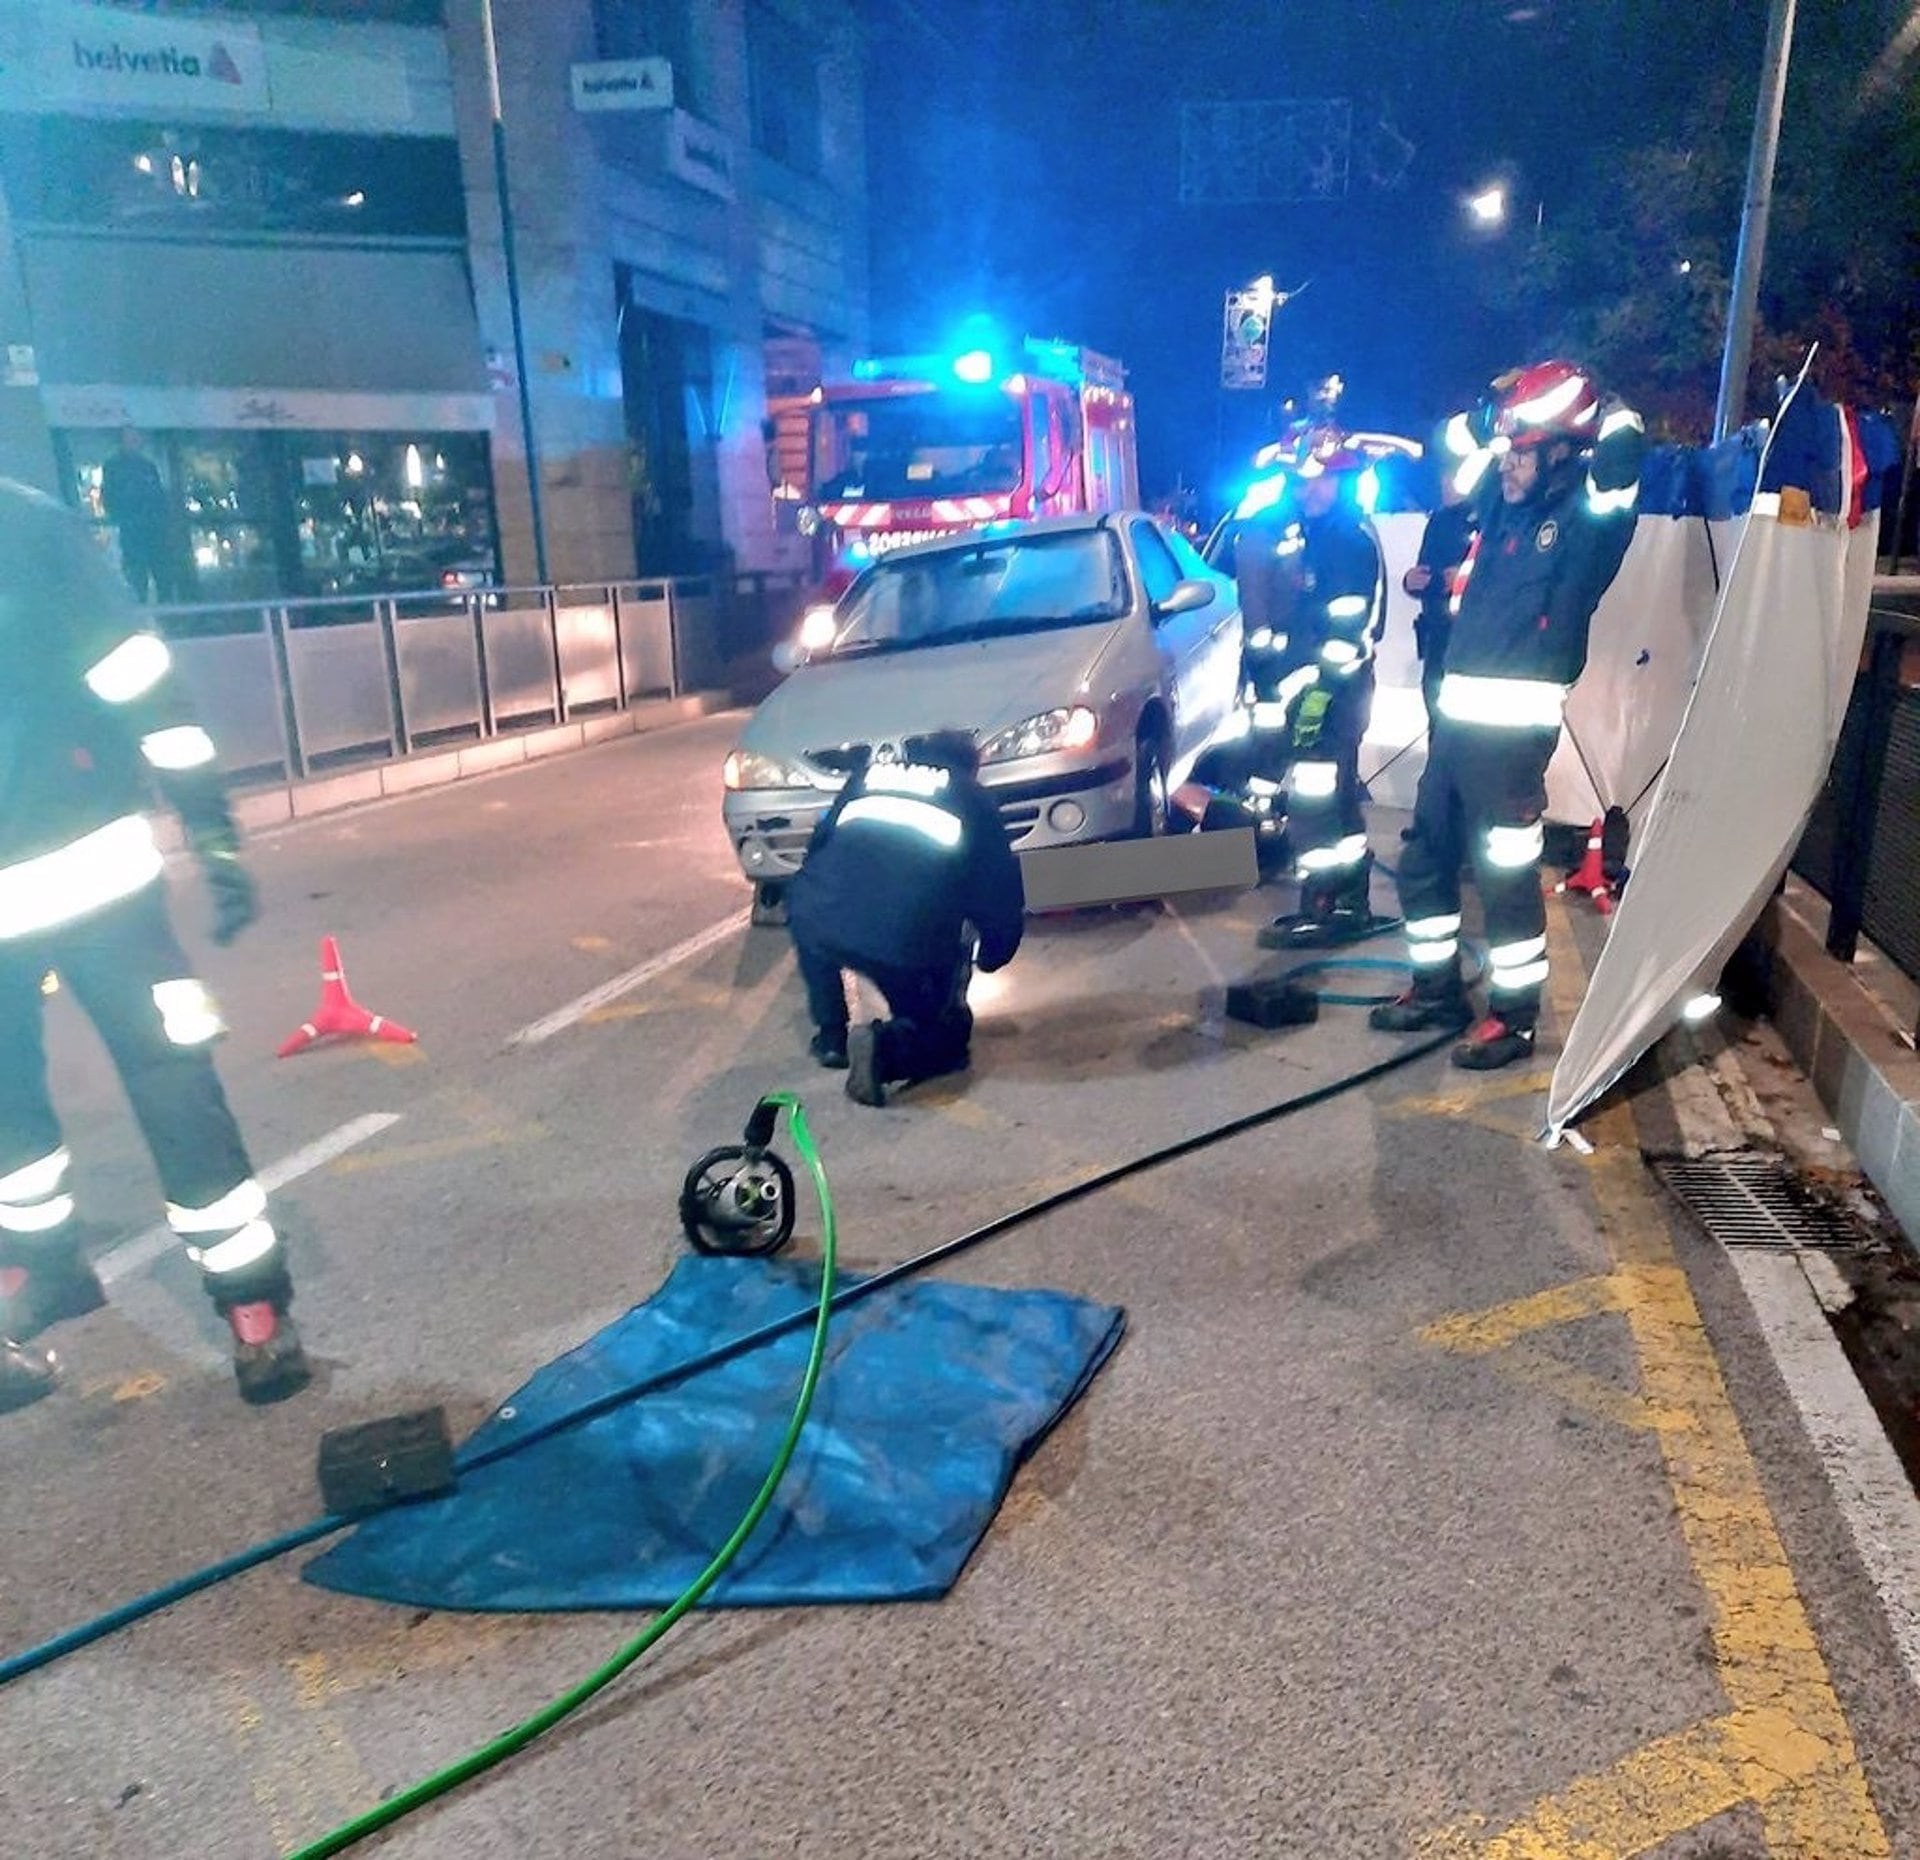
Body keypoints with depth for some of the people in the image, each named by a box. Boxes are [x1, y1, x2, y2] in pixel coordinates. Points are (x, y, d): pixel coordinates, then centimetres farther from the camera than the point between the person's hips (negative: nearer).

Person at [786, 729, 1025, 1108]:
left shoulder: (867, 777, 28)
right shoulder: (974, 800, 22)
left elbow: (818, 847, 33)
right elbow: (1003, 894, 21)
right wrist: (989, 958, 39)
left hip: (815, 917, 2)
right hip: (909, 945, -2)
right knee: (946, 1034, 23)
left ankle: (830, 1037, 29)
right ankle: (886, 1046, -8)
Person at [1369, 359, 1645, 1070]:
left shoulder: (1588, 514, -7)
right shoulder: (1505, 505, 12)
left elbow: (1618, 462, -26)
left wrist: (1611, 417, -7)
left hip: (1513, 726, -8)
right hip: (1457, 715, 8)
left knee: (1506, 875, -1)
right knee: (1424, 858, 15)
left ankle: (1515, 1017, 14)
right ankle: (1437, 990, 31)